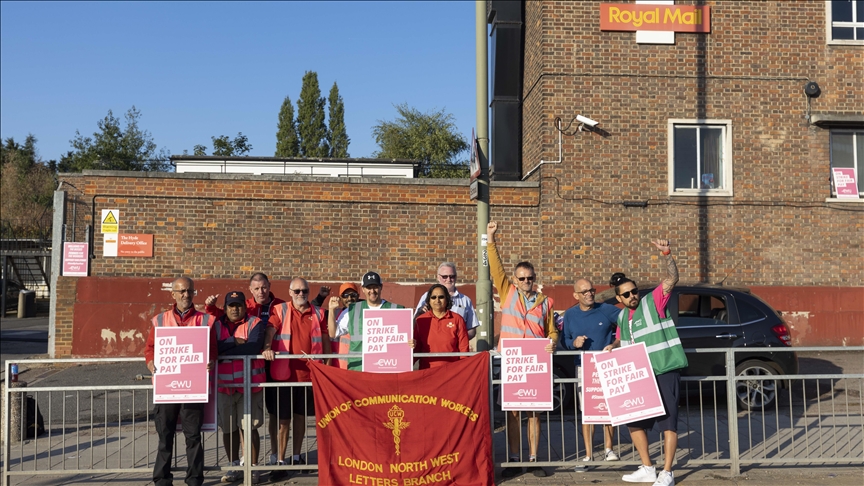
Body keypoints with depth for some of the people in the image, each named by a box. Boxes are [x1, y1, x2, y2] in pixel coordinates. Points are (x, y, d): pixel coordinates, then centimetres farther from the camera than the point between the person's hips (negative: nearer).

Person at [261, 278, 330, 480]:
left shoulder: (318, 313, 9)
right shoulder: (280, 311, 2)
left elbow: (325, 339, 12)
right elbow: (270, 330, -13)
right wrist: (267, 348, -32)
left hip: (309, 373, 3)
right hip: (285, 373, -2)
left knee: (301, 416, 13)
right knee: (283, 418, -1)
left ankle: (296, 457, 25)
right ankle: (280, 462, 5)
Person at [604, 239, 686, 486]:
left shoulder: (652, 301, -6)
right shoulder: (622, 316, 12)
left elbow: (672, 278, -20)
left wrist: (667, 253, -33)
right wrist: (613, 346, 6)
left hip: (665, 372, -7)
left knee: (668, 422, -3)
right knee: (634, 421, 11)